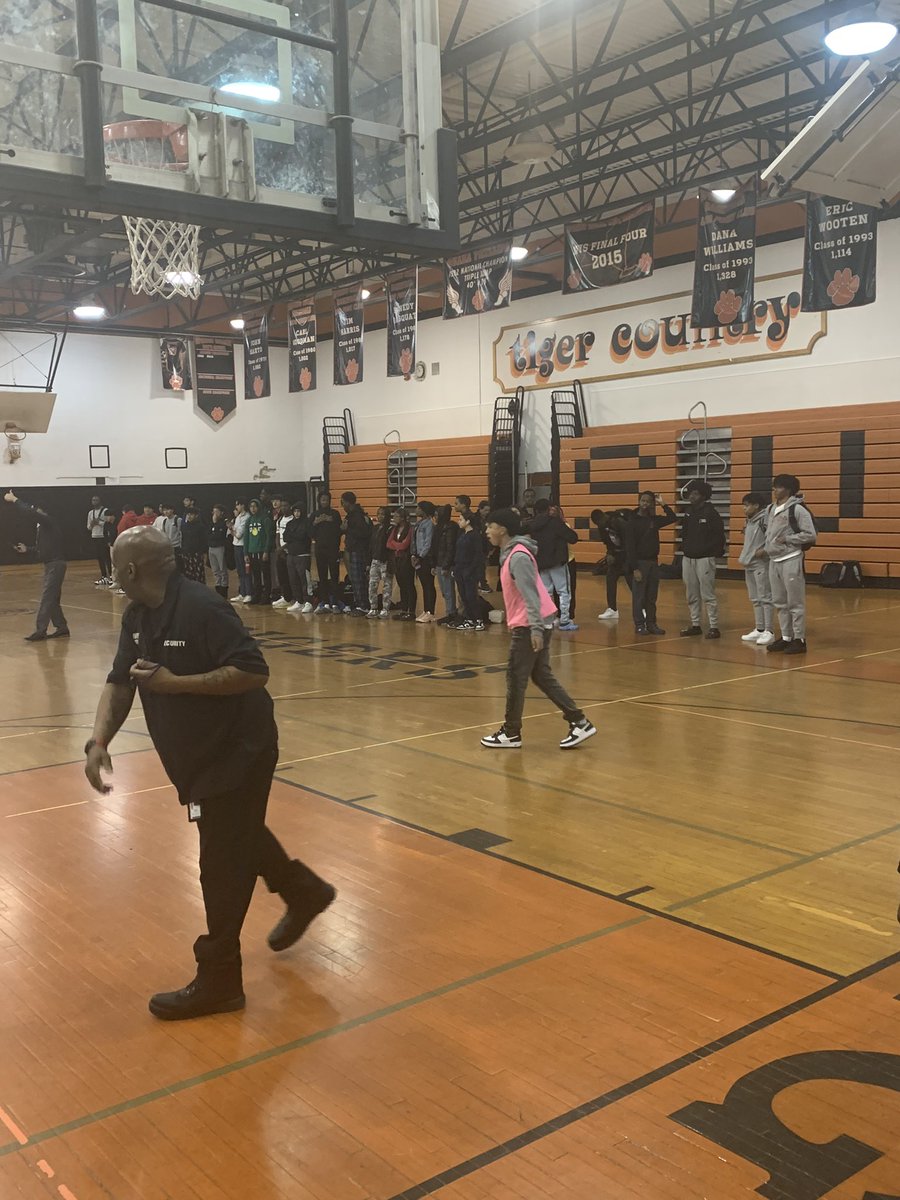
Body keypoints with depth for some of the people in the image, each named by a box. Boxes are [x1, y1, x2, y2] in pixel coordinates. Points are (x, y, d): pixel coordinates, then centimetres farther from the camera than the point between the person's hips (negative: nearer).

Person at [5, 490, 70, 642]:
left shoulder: (48, 522, -13)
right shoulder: (40, 527, 16)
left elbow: (30, 512, -27)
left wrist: (14, 500, -18)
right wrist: (27, 549, 10)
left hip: (55, 564, -10)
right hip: (51, 564, 10)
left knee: (46, 598, -10)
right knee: (52, 599, 12)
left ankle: (40, 631, -11)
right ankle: (62, 628, 18)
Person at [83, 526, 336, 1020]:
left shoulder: (201, 609, -27)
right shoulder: (138, 616, 1)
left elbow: (254, 671, -30)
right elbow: (120, 682, 2)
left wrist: (174, 682, -32)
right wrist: (98, 742, -13)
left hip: (236, 754, -10)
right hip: (198, 756, 10)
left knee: (221, 867, 0)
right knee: (238, 838, 27)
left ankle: (218, 982, 15)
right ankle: (305, 892, 51)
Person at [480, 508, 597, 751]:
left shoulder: (518, 557, -17)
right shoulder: (511, 553, 13)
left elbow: (530, 594, -24)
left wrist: (535, 628, -30)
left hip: (529, 626, -10)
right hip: (531, 624, 10)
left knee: (515, 678, 1)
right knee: (542, 676, 12)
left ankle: (510, 734, 13)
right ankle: (579, 723, 14)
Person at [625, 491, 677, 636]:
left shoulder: (654, 520, 9)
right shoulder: (632, 522, -8)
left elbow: (673, 518, 13)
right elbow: (630, 547, -12)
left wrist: (663, 504, 5)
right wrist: (634, 568, -17)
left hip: (653, 562, 6)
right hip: (639, 563, -6)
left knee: (652, 597, 9)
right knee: (638, 597, -1)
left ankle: (651, 624, 15)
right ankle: (639, 625, 4)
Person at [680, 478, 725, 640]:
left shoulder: (710, 513, -8)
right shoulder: (689, 513, 11)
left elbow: (719, 536, -10)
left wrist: (716, 553, -12)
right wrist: (685, 548, 8)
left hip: (704, 559, -7)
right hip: (688, 558, 7)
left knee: (708, 595, -7)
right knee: (692, 596, 11)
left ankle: (714, 627, -3)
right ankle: (695, 625, 19)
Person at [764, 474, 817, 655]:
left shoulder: (798, 509, -12)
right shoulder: (771, 509, 11)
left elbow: (810, 535, -13)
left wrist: (786, 539, -15)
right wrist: (768, 545, 6)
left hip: (791, 560, -8)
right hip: (774, 561, 8)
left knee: (795, 603, -2)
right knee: (780, 603, 13)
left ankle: (799, 640, 4)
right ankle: (786, 637, 21)